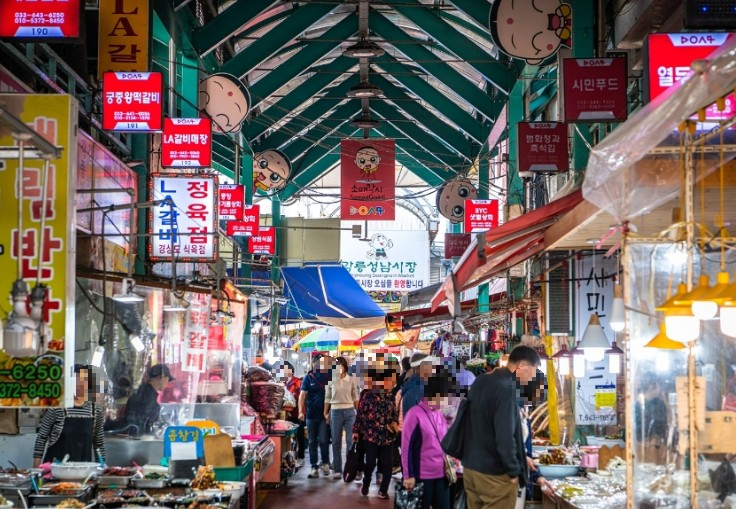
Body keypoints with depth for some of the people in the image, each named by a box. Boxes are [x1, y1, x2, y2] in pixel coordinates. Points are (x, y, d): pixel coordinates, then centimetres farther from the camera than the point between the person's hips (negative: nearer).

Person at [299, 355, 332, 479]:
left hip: (324, 415, -1)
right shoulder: (309, 377, 2)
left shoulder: (328, 377, 2)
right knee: (312, 442, 6)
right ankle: (314, 468, 12)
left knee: (323, 441, -5)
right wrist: (301, 411, -15)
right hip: (311, 415, 1)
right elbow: (302, 395, -3)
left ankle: (325, 463, 16)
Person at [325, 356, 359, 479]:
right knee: (336, 441, 5)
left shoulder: (351, 380, 2)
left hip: (349, 411, 0)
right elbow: (327, 398, 7)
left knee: (351, 440, -2)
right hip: (335, 412, 0)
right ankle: (337, 469, 12)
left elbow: (355, 397, 7)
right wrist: (325, 413, 5)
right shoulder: (331, 381, 2)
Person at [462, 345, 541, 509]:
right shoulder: (506, 389, -21)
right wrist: (514, 471, -14)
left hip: (470, 467, 8)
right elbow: (505, 438, -26)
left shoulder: (480, 381, 7)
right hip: (494, 475, -8)